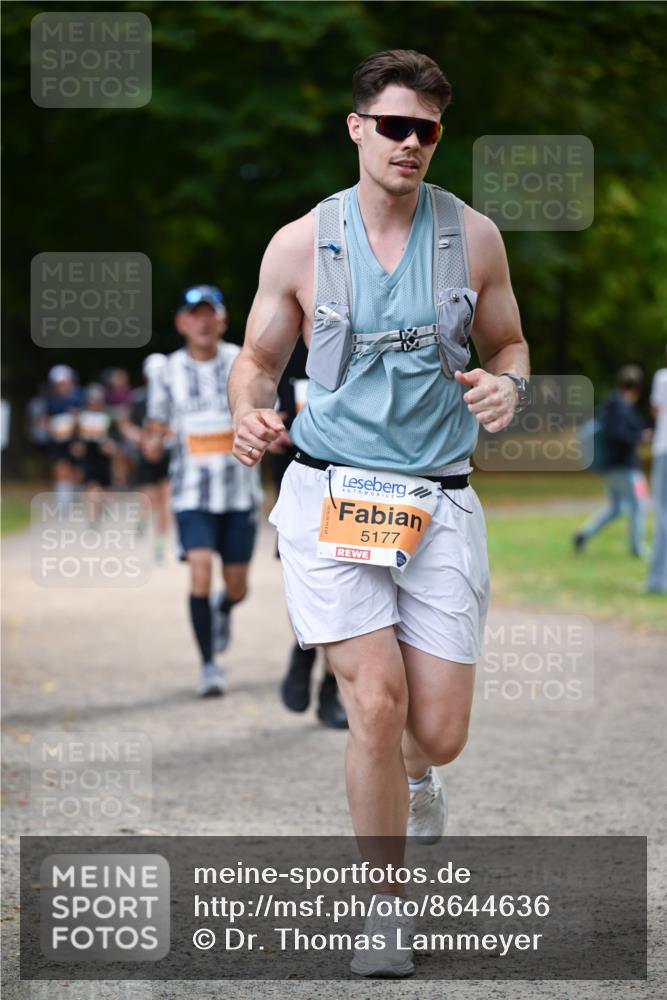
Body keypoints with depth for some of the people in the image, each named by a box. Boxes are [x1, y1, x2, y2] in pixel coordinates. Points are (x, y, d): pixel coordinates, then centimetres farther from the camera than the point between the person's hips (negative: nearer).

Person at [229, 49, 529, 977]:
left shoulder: (472, 236, 5)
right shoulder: (300, 244, 2)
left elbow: (509, 346, 15)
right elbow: (259, 358, 12)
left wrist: (507, 385, -8)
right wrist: (250, 413, -11)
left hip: (440, 502, 2)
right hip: (334, 497, -1)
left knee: (438, 733, -2)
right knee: (376, 702, -14)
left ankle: (411, 777, 39)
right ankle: (385, 908, 5)